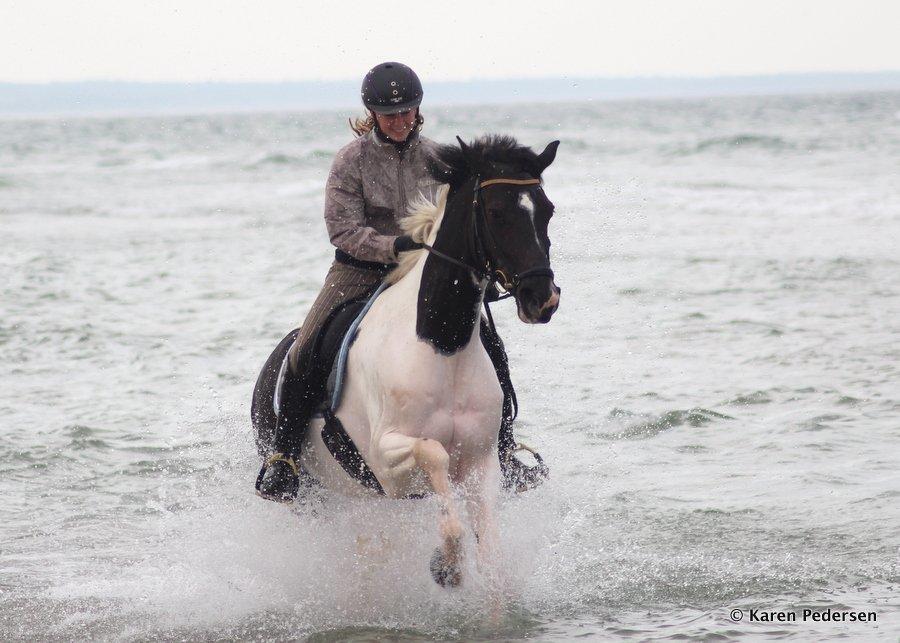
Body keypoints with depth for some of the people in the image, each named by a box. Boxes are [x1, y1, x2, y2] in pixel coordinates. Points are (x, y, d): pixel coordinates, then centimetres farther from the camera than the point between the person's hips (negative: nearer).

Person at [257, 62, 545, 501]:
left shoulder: (436, 159, 2)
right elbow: (343, 230, -14)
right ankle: (283, 458, -4)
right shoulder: (352, 160, -8)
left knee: (489, 349, -10)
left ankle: (503, 453, 5)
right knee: (303, 356, -20)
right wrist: (394, 246, -29)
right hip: (359, 272, -2)